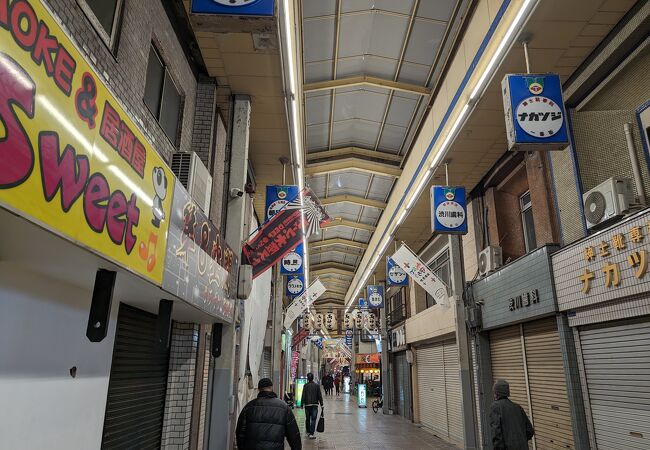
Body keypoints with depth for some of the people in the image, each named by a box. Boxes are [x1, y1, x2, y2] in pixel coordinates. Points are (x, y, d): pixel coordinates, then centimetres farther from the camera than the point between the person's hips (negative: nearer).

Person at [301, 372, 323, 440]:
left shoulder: (305, 386, -3)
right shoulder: (317, 386, -2)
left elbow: (303, 396, -5)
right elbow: (319, 396, 0)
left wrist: (302, 403, 2)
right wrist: (321, 404, 5)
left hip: (307, 404, 1)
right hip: (315, 404, -1)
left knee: (307, 419, 15)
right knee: (313, 419, -1)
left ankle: (308, 432, 27)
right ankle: (311, 434, -9)